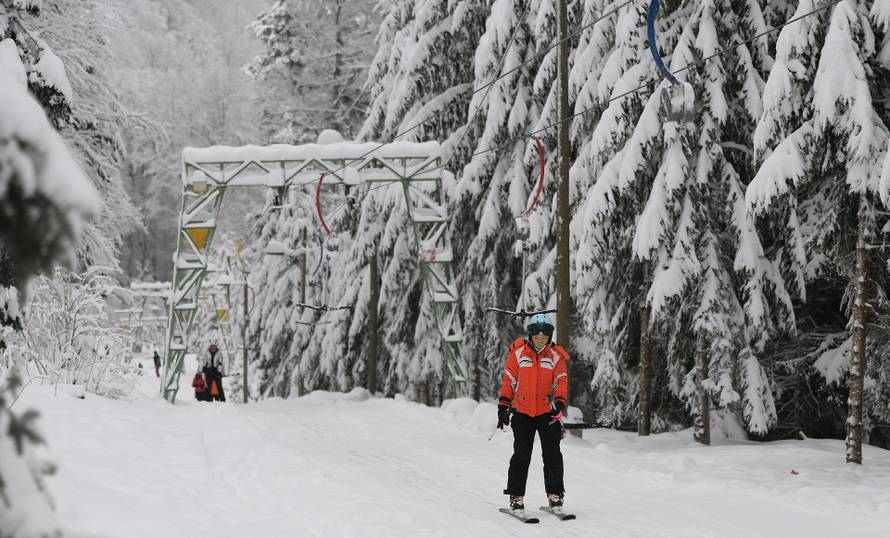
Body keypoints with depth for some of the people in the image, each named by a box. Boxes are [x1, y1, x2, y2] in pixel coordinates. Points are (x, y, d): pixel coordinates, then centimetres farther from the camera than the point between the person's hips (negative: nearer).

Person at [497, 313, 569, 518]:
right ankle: (516, 497, 3)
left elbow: (561, 382, -2)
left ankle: (555, 495, 5)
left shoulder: (556, 356, 5)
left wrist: (559, 402, -20)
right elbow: (509, 380, 7)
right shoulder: (518, 352, 4)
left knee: (552, 454, -2)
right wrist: (503, 407, 2)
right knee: (521, 455, -3)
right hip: (522, 411, 0)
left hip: (547, 411, 1)